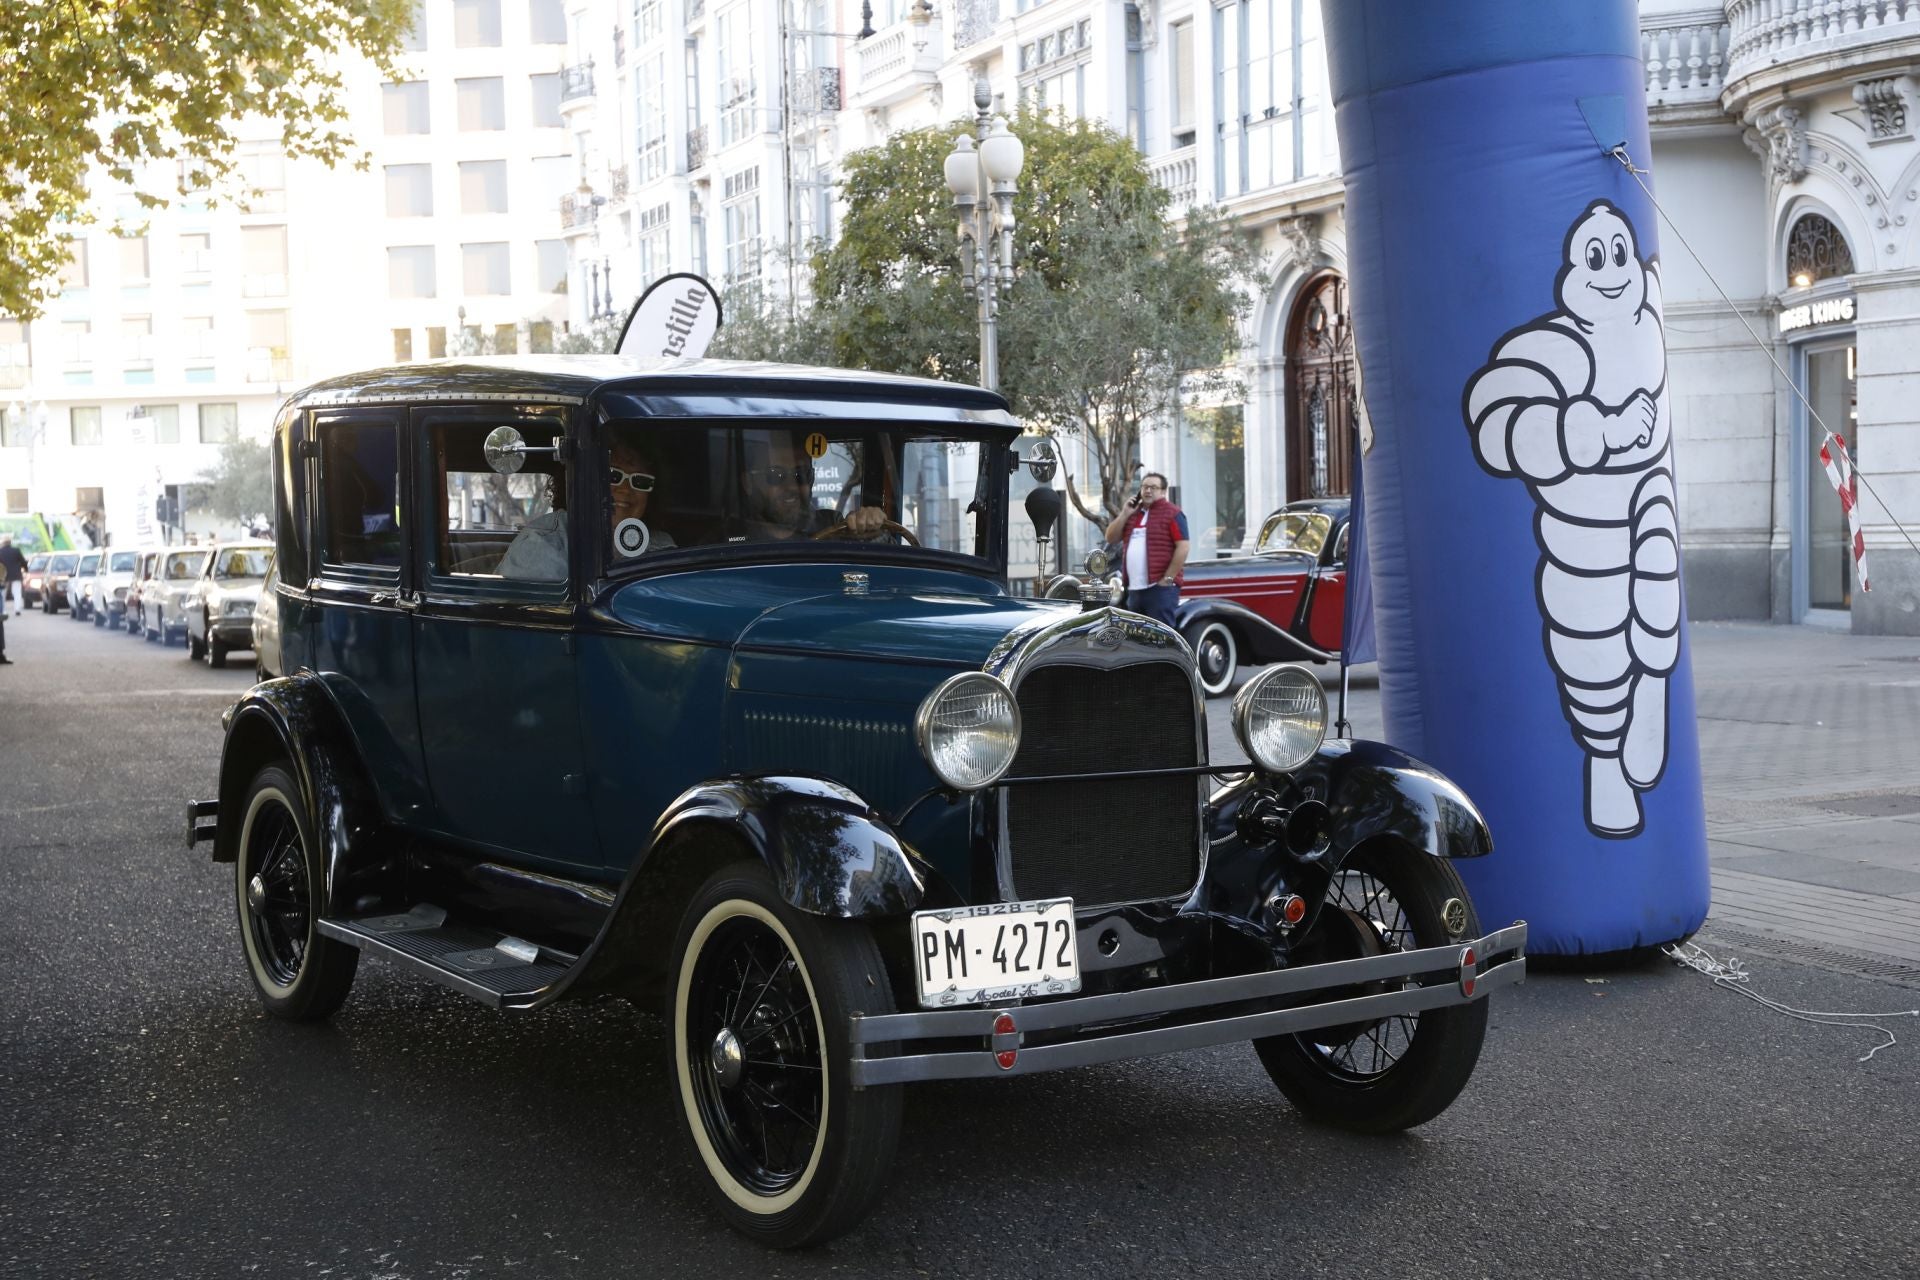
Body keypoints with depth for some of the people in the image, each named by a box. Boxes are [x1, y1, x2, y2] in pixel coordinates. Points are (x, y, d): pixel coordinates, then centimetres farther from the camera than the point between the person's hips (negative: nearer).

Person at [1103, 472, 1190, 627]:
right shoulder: (1132, 512, 20)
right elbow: (1111, 537, 16)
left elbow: (1183, 547, -11)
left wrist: (1168, 579, -14)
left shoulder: (1172, 513, -3)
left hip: (1160, 588, -8)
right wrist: (1125, 514, 3)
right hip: (1134, 589, 8)